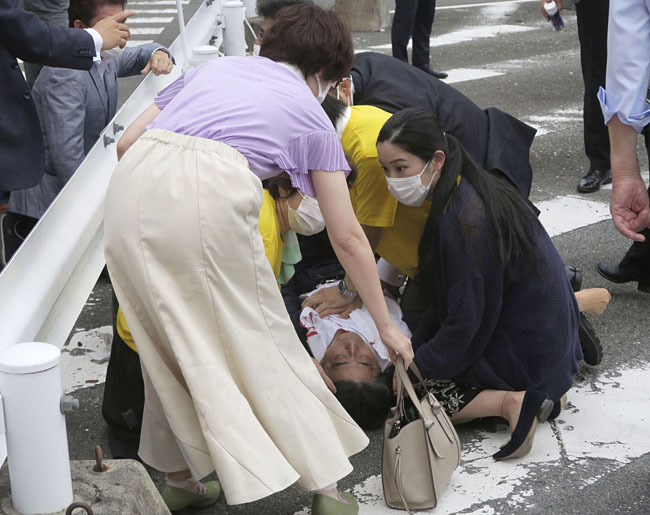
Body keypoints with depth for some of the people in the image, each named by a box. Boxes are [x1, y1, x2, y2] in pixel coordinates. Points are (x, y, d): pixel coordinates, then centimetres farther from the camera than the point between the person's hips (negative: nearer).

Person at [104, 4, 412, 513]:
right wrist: (386, 325, 30)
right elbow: (348, 237, 23)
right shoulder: (312, 116, 22)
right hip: (212, 194, -4)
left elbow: (126, 143, 23)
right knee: (262, 343, 11)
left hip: (132, 186, 4)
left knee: (169, 341, 19)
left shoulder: (212, 67, 31)